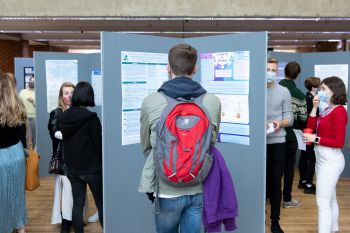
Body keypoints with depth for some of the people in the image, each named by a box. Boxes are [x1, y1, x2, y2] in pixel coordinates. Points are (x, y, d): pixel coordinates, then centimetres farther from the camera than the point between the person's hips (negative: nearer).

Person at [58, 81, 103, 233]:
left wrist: (70, 162, 13)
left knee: (77, 203, 11)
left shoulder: (64, 116, -1)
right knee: (101, 203, 7)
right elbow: (99, 143, -14)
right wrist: (103, 162, 0)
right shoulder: (90, 116, -18)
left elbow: (64, 141, 6)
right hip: (91, 167, -5)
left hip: (72, 168, 5)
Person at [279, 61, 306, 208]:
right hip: (289, 135, -2)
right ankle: (287, 199, 17)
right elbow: (303, 118, -4)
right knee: (288, 167, 9)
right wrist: (300, 127, 17)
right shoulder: (299, 94, -8)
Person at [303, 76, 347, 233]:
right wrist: (314, 107, 0)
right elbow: (310, 127, 5)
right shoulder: (327, 110, 9)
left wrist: (315, 139, -17)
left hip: (331, 160, -9)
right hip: (323, 159, 9)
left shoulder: (339, 111, -16)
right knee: (330, 200, 21)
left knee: (323, 202, -6)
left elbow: (339, 142, -19)